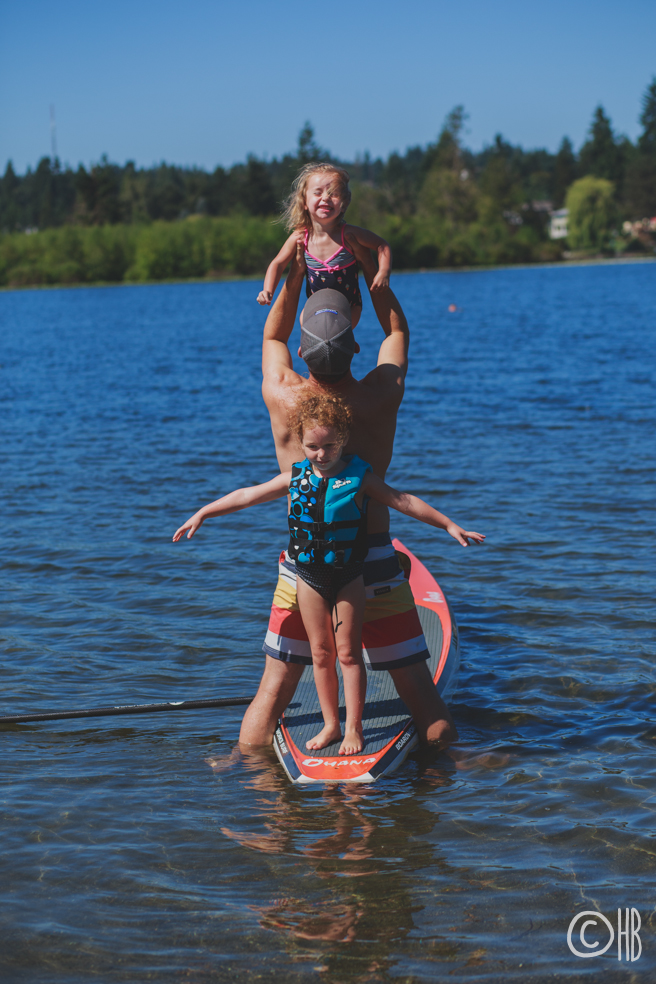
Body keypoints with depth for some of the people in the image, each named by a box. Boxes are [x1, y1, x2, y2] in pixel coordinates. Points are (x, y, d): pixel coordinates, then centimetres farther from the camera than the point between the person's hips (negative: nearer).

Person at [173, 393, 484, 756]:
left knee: (348, 653, 1)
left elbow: (405, 502, -5)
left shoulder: (358, 477, -8)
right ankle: (330, 725, 18)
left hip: (348, 576, -3)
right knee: (321, 654, 8)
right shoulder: (295, 478, -1)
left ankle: (354, 728, 8)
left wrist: (449, 525, -8)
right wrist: (201, 514, 9)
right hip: (309, 576, 3)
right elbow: (246, 496, 7)